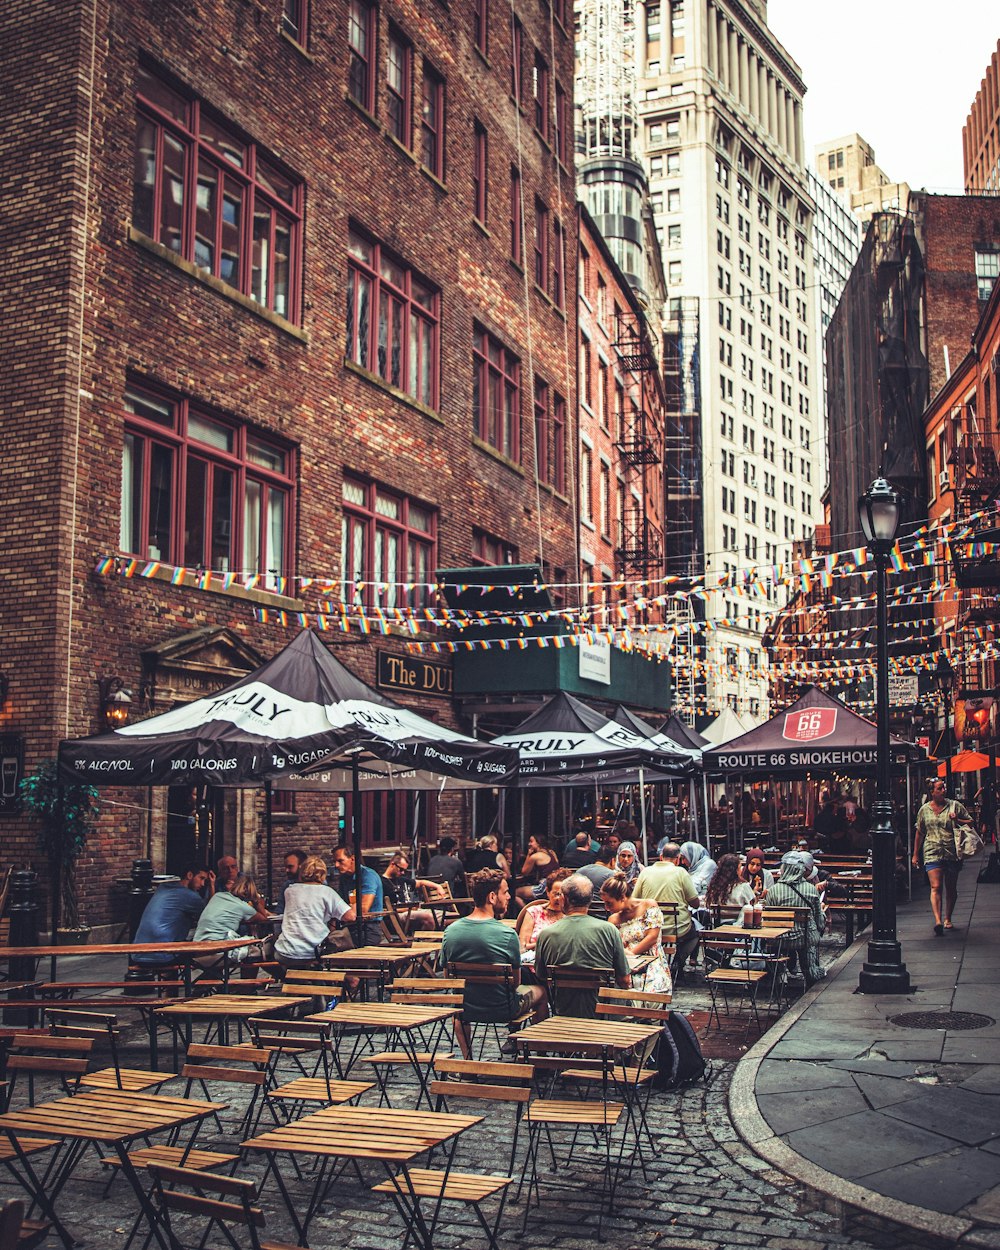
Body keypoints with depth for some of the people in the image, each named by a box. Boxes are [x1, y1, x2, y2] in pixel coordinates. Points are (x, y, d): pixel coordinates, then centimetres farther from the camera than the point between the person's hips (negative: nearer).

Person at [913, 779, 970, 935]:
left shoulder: (954, 805, 5)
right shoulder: (924, 810, 7)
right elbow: (919, 833, 16)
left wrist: (957, 821, -11)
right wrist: (915, 854, 17)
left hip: (952, 852, 1)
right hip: (932, 853, -1)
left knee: (951, 888, 9)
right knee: (936, 887, -14)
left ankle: (947, 919, 27)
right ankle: (938, 921, -26)